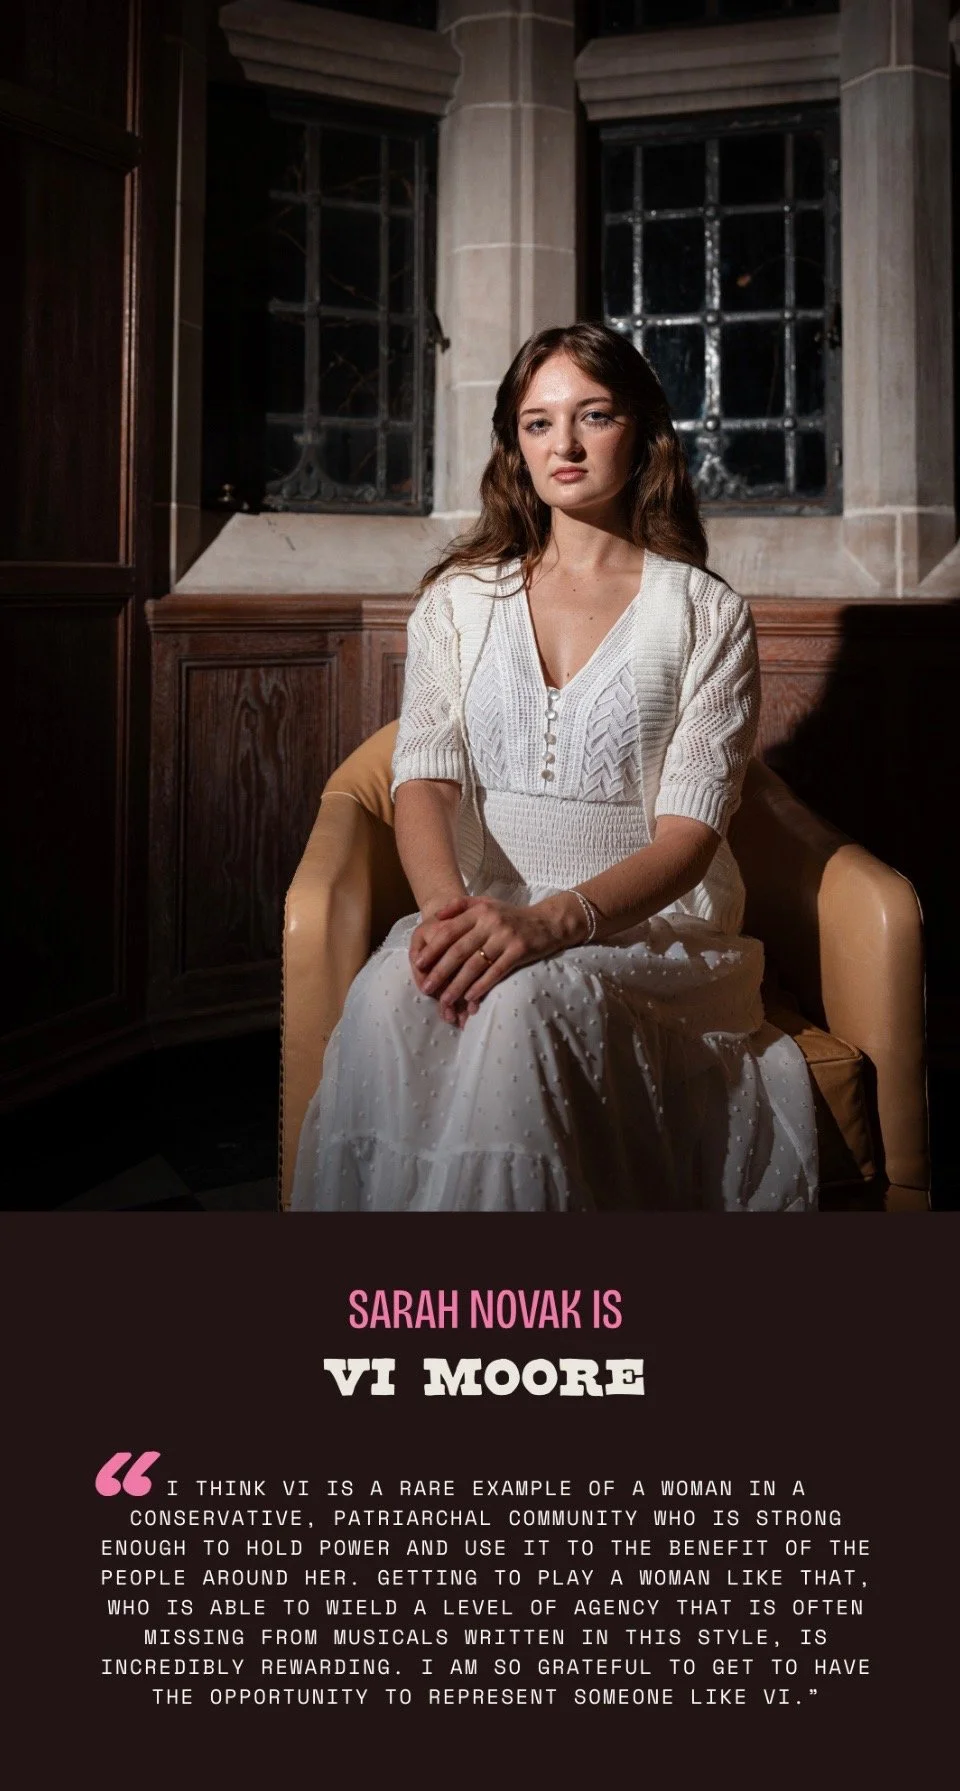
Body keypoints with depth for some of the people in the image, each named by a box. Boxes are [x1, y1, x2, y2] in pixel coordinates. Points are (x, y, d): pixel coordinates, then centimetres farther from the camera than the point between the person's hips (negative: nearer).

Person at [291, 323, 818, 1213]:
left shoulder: (706, 613, 4)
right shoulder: (459, 599, 13)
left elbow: (689, 830, -7)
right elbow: (424, 777, -1)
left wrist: (554, 920, -26)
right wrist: (446, 905, -25)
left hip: (648, 924, -2)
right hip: (485, 914, 2)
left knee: (525, 999, -36)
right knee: (386, 998, -32)